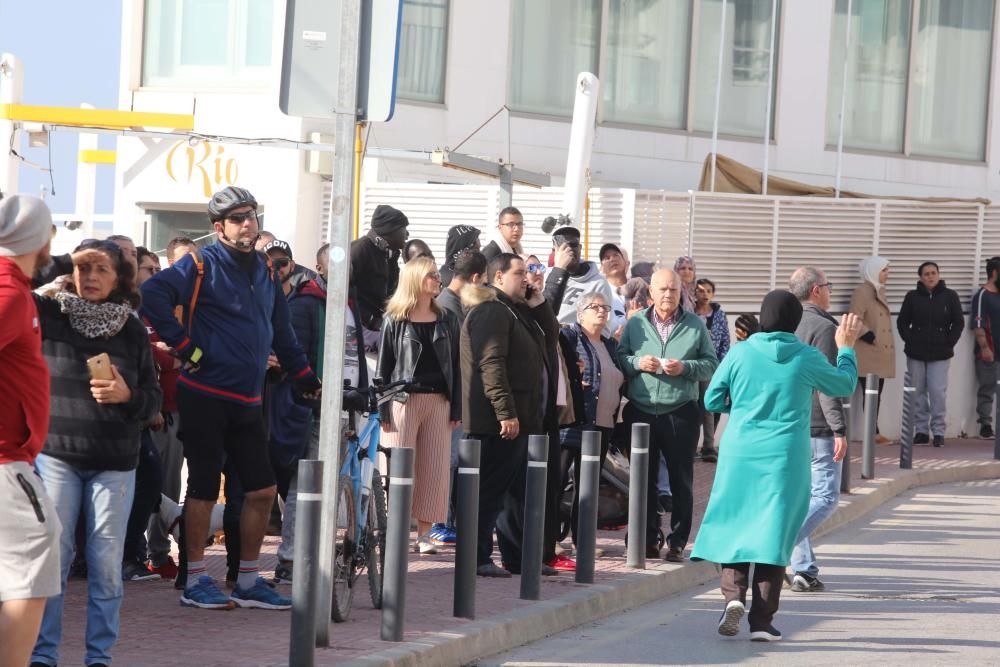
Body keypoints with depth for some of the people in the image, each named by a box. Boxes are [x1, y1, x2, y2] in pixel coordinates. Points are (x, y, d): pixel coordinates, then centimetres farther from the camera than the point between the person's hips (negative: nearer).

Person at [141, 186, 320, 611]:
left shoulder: (264, 272, 14)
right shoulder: (202, 266, -8)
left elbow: (281, 332, 24)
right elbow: (153, 295, -22)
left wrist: (305, 377, 21)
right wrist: (183, 344, -19)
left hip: (247, 401, 7)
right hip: (205, 396, -7)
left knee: (262, 490, 5)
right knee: (204, 489, -1)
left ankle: (248, 582, 15)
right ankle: (195, 582, 8)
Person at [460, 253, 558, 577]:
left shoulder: (517, 310, 20)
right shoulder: (490, 311, -13)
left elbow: (550, 336, 21)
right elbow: (491, 364, -21)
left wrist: (538, 302, 8)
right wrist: (505, 412, -26)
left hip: (519, 419, 10)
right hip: (499, 421, -10)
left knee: (517, 491, 13)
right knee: (490, 489, -6)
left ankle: (517, 558, 19)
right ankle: (477, 559, -3)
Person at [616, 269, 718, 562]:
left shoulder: (695, 325, 3)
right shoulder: (636, 323, 7)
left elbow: (711, 364, 2)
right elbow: (619, 358, 7)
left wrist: (685, 368, -14)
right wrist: (637, 363, -12)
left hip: (680, 413, -1)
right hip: (640, 411, 1)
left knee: (681, 481, 2)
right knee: (644, 478, 7)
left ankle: (677, 542, 9)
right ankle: (647, 540, 15)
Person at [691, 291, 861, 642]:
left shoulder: (740, 353, -3)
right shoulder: (807, 358, -4)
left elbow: (712, 401, 4)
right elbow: (845, 385, 14)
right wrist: (846, 348, 29)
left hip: (739, 454, 1)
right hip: (785, 458, -1)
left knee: (733, 524, 13)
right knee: (774, 531, 3)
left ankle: (734, 593, -10)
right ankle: (762, 621, 2)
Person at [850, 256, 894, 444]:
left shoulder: (879, 291, 18)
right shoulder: (862, 292, -11)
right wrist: (871, 338, -18)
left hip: (881, 353, 9)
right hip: (869, 353, -9)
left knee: (876, 394, 9)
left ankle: (874, 432, 11)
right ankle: (873, 432, -6)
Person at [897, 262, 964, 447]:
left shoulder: (950, 296, 0)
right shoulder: (912, 297, 3)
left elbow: (958, 323, 3)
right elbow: (902, 322, 8)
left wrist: (949, 342, -4)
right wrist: (909, 340, -2)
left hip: (940, 354, -2)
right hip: (916, 353, 2)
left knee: (937, 391, -8)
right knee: (918, 392, 5)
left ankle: (938, 431, -1)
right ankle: (921, 430, 13)